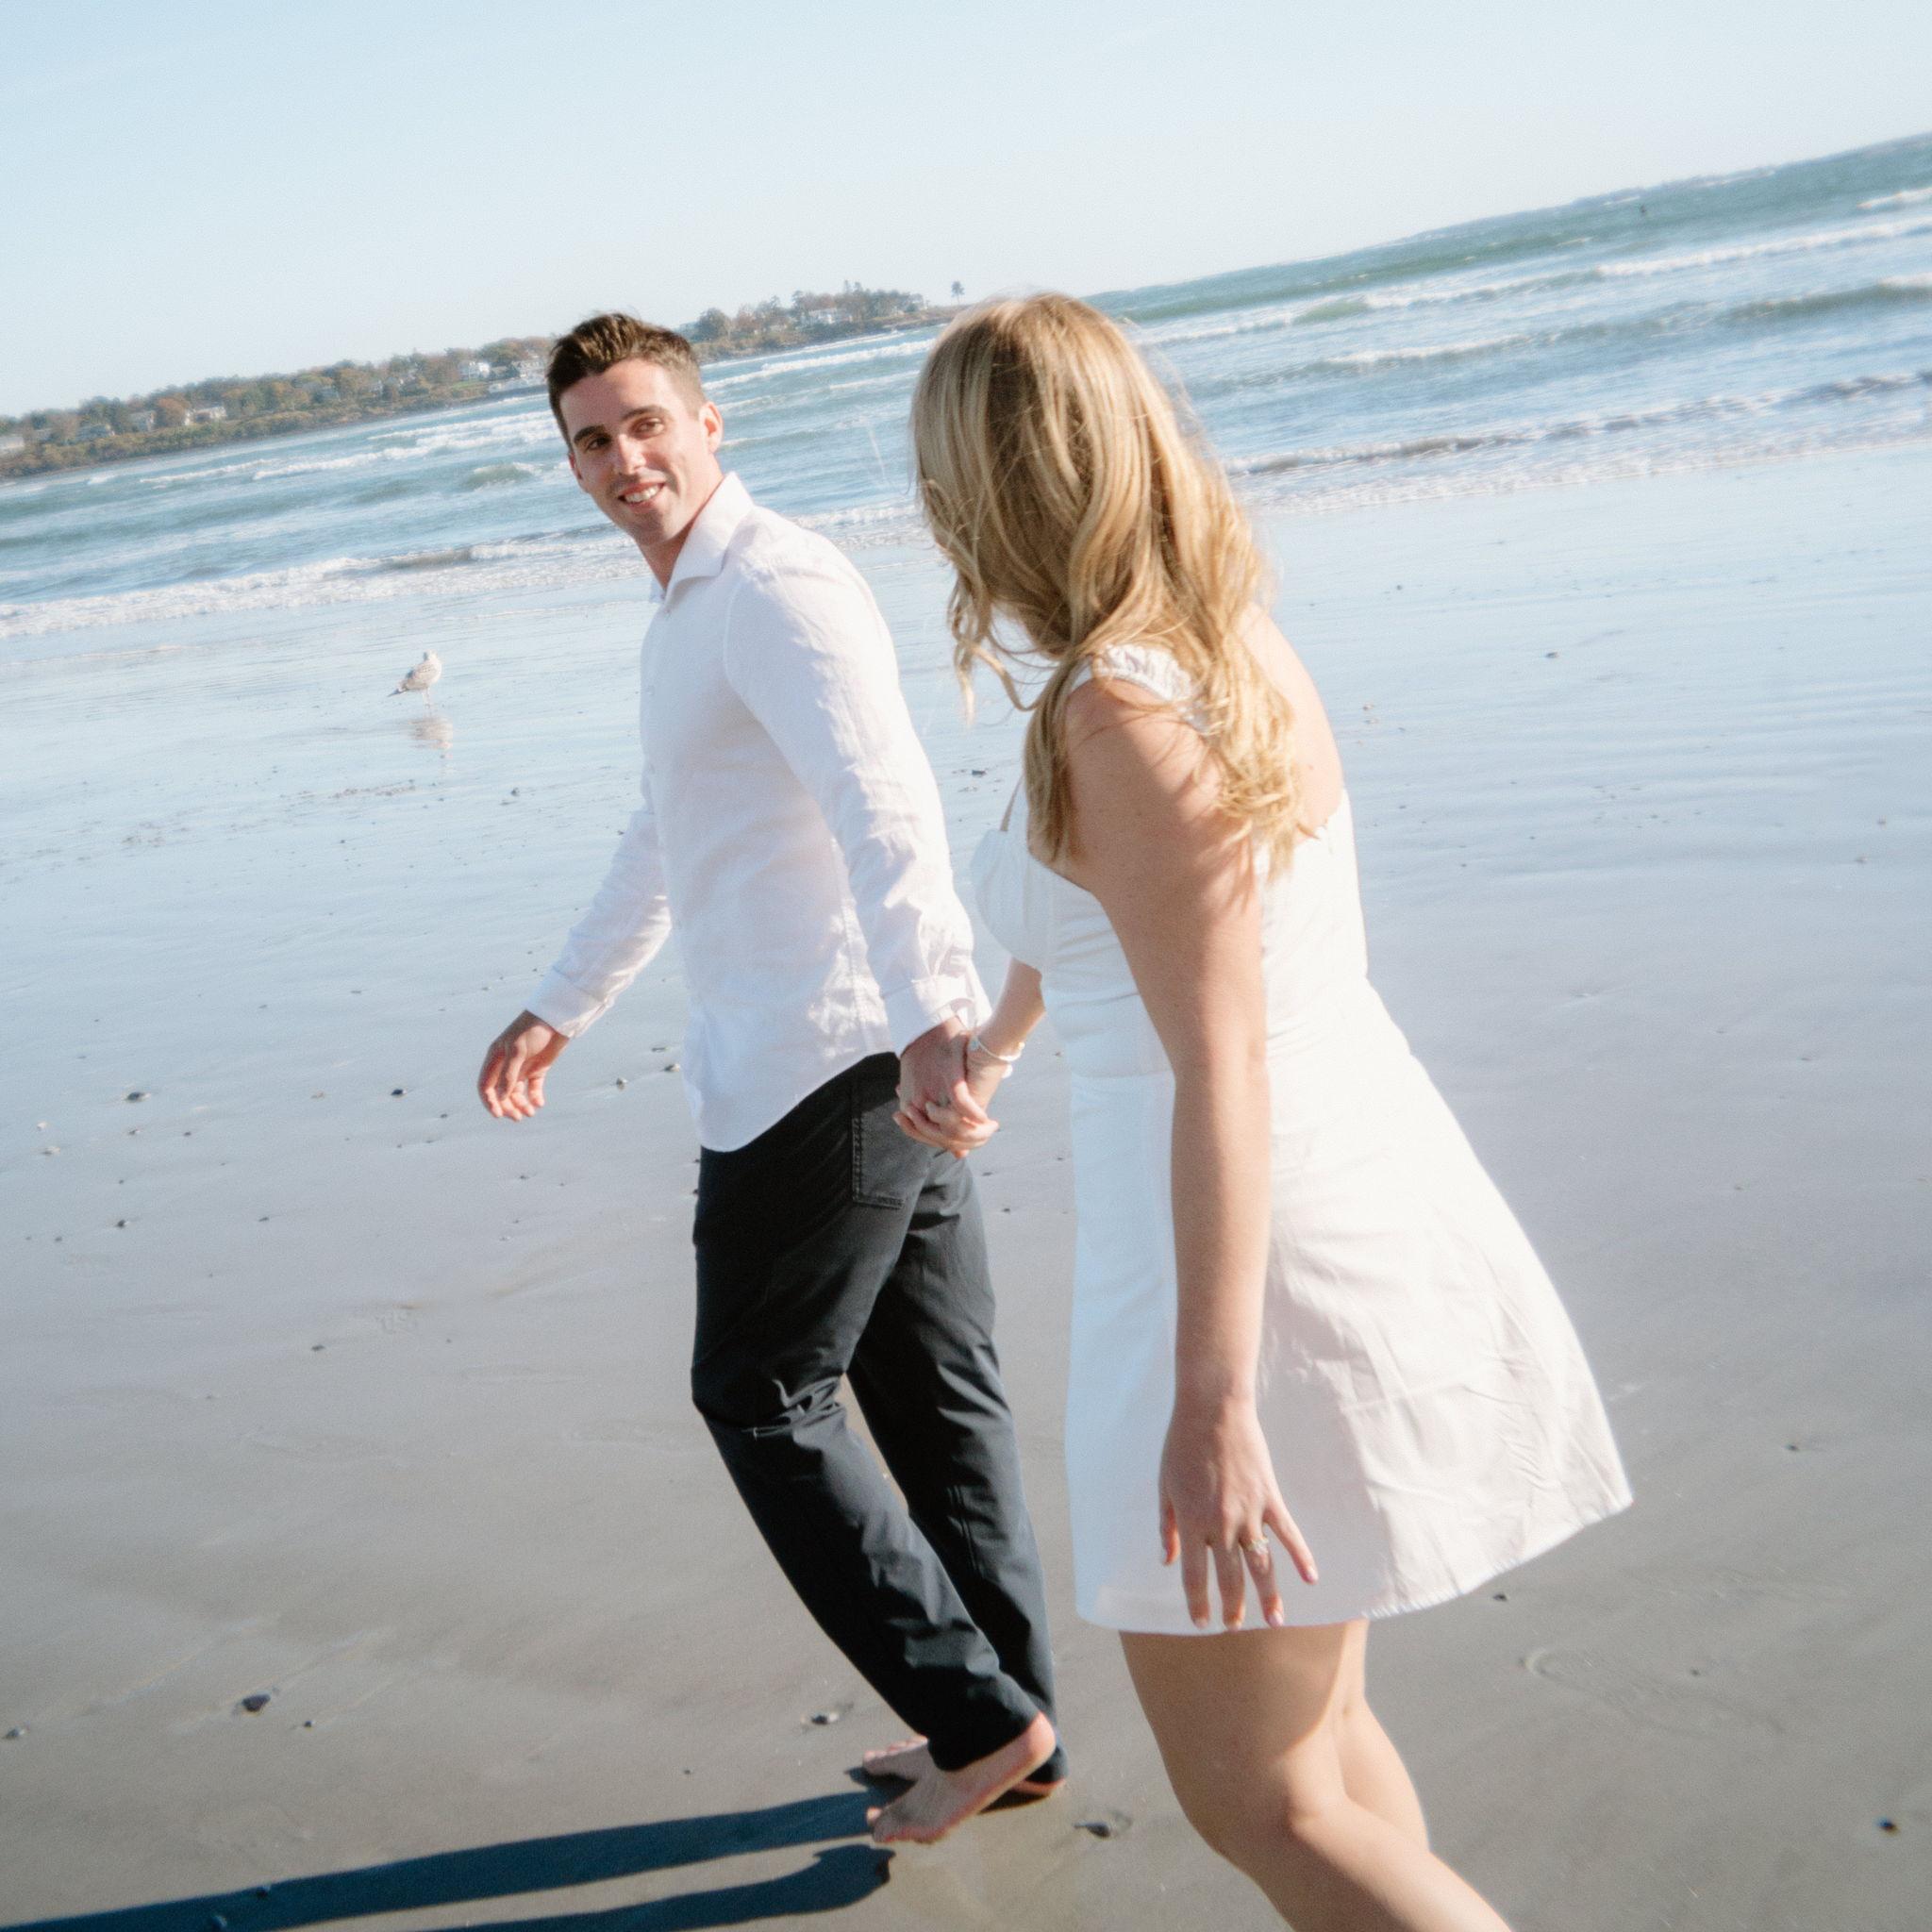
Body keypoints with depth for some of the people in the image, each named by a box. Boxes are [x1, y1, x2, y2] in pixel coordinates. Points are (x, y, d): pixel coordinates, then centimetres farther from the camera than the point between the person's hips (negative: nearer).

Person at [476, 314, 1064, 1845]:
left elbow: (883, 801, -29)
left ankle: (976, 1714, 7)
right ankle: (1012, 1726, 24)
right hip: (877, 1060, 10)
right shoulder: (692, 612, 21)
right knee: (936, 1391, 13)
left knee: (760, 1399, 1)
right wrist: (561, 1007, 41)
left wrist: (928, 1007, -43)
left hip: (826, 1061, -10)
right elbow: (665, 841, 33)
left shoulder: (774, 586, -12)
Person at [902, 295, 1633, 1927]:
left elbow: (1222, 1068, -24)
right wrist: (989, 1054, 42)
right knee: (1314, 1720, 24)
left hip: (1257, 1252, -9)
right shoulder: (1246, 649, 7)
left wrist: (1213, 1403, -23)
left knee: (1257, 1801, 5)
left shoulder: (1118, 714, -20)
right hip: (1373, 1193, 9)